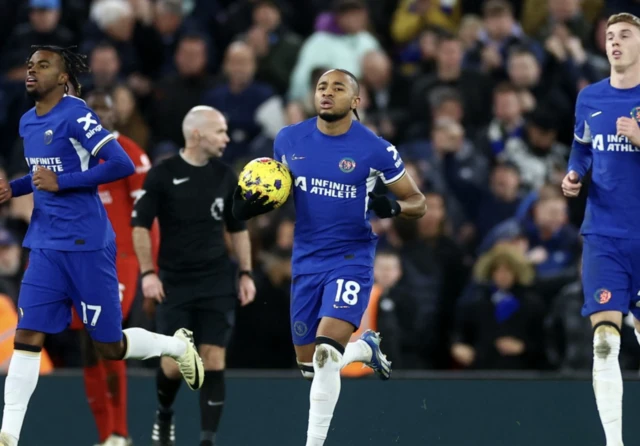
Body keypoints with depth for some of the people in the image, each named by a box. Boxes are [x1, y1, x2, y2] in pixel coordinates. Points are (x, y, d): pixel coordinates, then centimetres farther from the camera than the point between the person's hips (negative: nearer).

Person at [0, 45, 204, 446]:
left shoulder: (75, 115, -14)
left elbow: (122, 165, -20)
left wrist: (61, 182, -21)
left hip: (86, 246, -7)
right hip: (45, 247, 7)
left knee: (110, 347, 3)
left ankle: (178, 345, 31)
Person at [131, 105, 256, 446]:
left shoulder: (225, 176, 5)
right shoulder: (162, 175, -6)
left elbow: (238, 229, 15)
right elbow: (140, 226, -3)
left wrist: (245, 273, 8)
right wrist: (148, 273, -10)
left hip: (217, 282, 2)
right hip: (174, 283, -2)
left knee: (213, 361, -6)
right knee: (174, 363, 0)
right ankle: (164, 415, 31)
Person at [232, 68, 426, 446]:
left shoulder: (374, 149, -9)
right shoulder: (288, 140, 1)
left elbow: (418, 203, -1)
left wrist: (392, 207, -23)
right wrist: (249, 205, -5)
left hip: (351, 259, -5)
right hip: (306, 262, 5)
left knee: (326, 352, -24)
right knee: (310, 366, 12)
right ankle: (365, 348, 43)